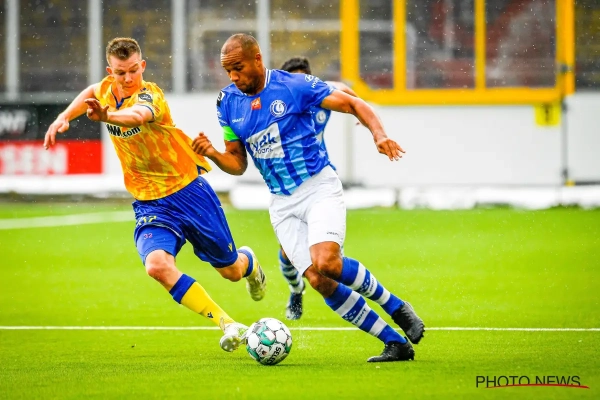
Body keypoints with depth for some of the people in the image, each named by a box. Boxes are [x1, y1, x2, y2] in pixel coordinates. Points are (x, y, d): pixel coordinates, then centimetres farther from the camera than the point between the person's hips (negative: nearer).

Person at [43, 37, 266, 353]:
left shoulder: (150, 95, -22)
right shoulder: (106, 90, -3)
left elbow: (138, 115, -48)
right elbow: (91, 93, 24)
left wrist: (107, 116, -69)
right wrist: (63, 118, 7)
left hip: (188, 192, -4)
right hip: (149, 205, 4)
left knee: (231, 270, 11)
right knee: (157, 264, -27)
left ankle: (248, 262, 52)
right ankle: (228, 325, -21)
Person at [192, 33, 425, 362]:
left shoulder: (295, 85, -9)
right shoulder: (228, 104, 4)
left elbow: (353, 105, -4)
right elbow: (238, 163, 12)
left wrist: (379, 134, -22)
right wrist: (212, 154, -9)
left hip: (319, 187, -4)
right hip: (282, 203, 4)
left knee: (326, 263, -28)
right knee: (318, 281, -11)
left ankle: (396, 308, -5)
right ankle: (395, 343, -2)